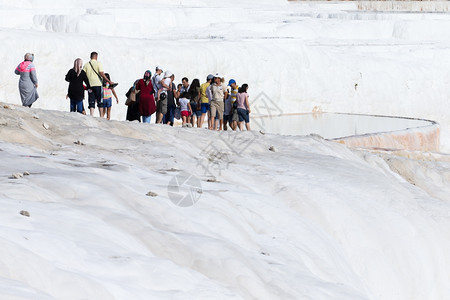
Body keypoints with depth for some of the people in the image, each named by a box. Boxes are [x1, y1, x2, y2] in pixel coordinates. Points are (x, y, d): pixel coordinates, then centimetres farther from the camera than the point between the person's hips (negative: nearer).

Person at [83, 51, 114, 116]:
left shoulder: (86, 65, 7)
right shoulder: (98, 63, -3)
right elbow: (102, 74, -11)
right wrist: (109, 81, -5)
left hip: (90, 85, 3)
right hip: (98, 84, -3)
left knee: (91, 102, 3)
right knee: (100, 102, 5)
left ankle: (91, 116, -7)